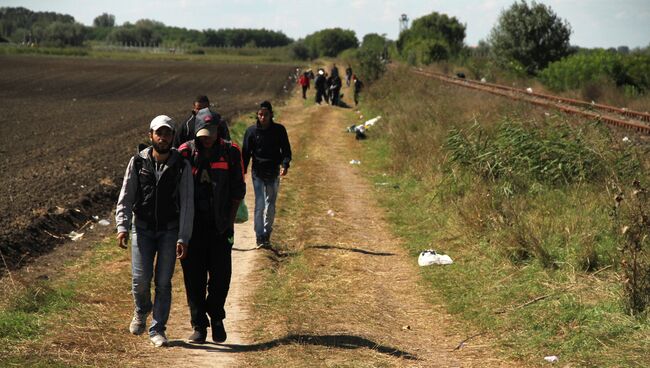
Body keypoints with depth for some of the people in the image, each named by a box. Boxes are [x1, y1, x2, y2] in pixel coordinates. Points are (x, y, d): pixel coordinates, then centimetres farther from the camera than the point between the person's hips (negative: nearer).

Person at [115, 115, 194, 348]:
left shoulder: (181, 166, -5)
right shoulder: (138, 162, -2)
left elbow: (187, 204, -6)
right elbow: (125, 197, 1)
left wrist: (183, 238, -13)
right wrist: (122, 227, -11)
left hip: (169, 230, 0)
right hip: (142, 228, 1)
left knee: (163, 281, -1)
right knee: (140, 278, -6)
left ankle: (157, 329, 10)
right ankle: (141, 311, 26)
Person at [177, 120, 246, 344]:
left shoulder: (230, 153, -1)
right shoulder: (185, 153, -3)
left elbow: (238, 190, 5)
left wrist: (230, 220, -1)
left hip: (220, 226, 0)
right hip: (192, 225, 0)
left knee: (221, 275, 0)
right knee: (194, 277, 2)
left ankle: (216, 317, 23)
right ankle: (199, 326, 11)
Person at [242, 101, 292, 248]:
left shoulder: (279, 130, -1)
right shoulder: (252, 131, -2)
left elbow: (286, 150, 4)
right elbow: (246, 153, 2)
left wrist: (285, 164, -15)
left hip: (273, 173, 2)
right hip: (258, 173, -1)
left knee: (271, 206, 8)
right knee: (259, 205, -10)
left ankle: (267, 234, 21)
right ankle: (260, 236, -8)